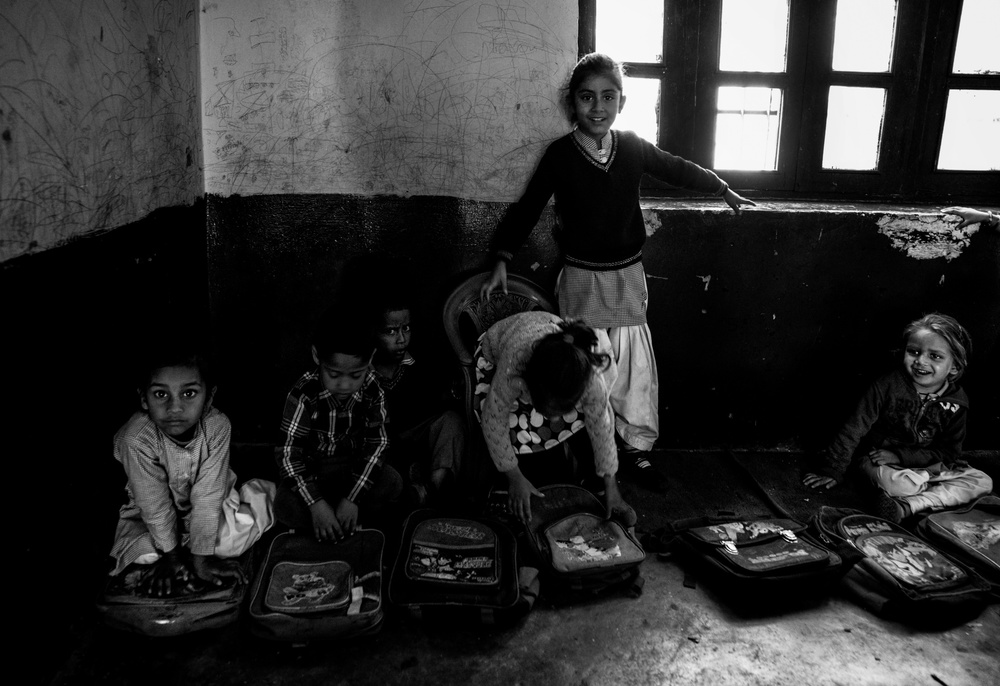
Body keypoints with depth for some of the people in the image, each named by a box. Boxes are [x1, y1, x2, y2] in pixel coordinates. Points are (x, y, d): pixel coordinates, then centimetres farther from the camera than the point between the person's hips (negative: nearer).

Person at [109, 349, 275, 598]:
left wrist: (202, 558, -24)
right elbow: (156, 506, -24)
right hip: (150, 518, -1)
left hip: (207, 510, 2)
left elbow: (207, 496, -26)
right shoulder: (136, 439, -34)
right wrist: (172, 556, -16)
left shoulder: (217, 426, -31)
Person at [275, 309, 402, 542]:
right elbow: (288, 453, -25)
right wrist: (316, 503, -35)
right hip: (311, 468, -1)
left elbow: (376, 443, -15)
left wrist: (353, 498, -25)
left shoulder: (372, 390, -17)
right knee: (285, 506, -30)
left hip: (353, 465, 1)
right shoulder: (304, 394, -25)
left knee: (392, 484, -25)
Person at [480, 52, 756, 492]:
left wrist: (724, 190, 29)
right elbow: (528, 208, 0)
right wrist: (502, 262, -4)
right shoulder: (560, 155, -7)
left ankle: (636, 451, 21)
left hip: (628, 277, 3)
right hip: (581, 279, -2)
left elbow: (678, 170, 17)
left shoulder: (633, 147, 1)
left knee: (637, 371, 5)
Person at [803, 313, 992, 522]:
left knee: (983, 482, -13)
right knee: (899, 484, -38)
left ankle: (906, 506, -27)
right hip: (880, 460, -5)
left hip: (928, 464, 5)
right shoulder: (888, 386, -16)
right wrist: (833, 471, -13)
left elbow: (949, 451, -5)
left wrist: (900, 456, -18)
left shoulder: (956, 402, -7)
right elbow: (854, 429, -13)